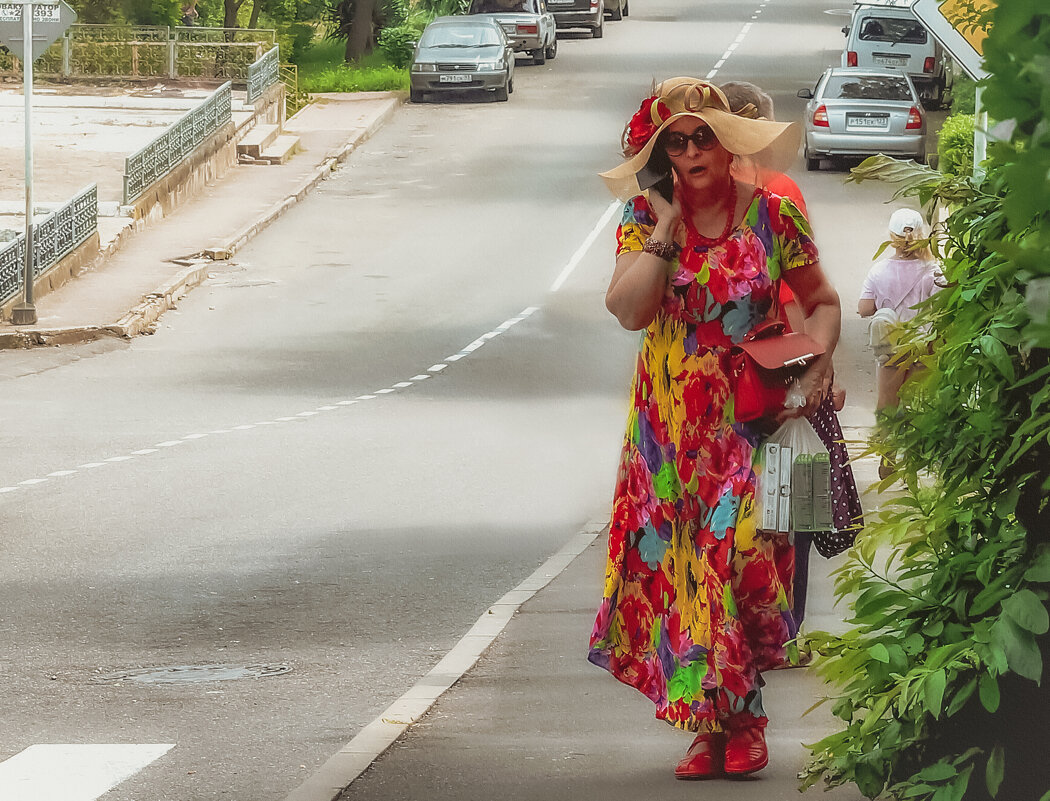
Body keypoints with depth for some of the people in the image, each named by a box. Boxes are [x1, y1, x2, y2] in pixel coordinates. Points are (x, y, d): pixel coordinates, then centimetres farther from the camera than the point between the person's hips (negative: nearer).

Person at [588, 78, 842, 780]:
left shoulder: (773, 216, -2)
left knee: (739, 556, -11)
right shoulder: (645, 216, 1)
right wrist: (666, 230, -16)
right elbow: (627, 310, -13)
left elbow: (822, 302, 9)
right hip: (671, 425, 2)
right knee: (680, 563, 0)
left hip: (752, 419, -2)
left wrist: (817, 359, -9)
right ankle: (713, 726, 8)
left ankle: (739, 721, 1)